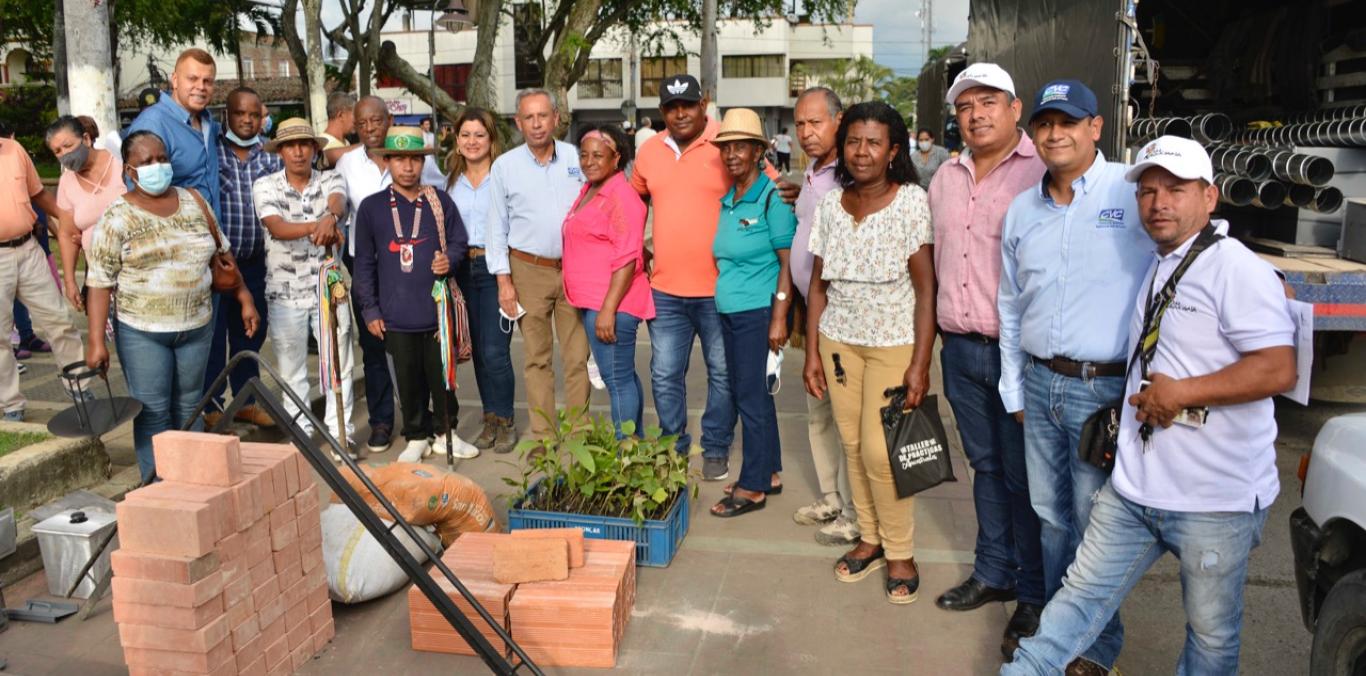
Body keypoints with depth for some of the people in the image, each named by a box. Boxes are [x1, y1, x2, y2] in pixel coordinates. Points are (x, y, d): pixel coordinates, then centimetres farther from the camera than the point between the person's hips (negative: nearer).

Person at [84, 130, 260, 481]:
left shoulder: (194, 201, 5)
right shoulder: (118, 217, -6)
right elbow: (99, 282, -8)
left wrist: (244, 298, 10)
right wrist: (96, 341, -14)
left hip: (197, 326, 3)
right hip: (142, 332, -3)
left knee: (188, 408, 12)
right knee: (153, 414, 1)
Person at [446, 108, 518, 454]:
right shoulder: (452, 181, 12)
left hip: (496, 267, -5)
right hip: (463, 268, 5)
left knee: (495, 351, -9)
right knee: (478, 349, 10)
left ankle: (505, 420, 8)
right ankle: (490, 419, 21)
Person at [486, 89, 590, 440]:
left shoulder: (577, 158, 5)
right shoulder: (504, 166, 3)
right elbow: (497, 227, 5)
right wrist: (504, 280, -1)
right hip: (529, 270, -1)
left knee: (578, 355, 2)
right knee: (537, 357, 4)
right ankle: (543, 436, 13)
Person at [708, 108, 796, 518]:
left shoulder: (773, 197, -10)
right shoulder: (727, 201, 12)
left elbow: (788, 263, -12)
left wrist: (779, 319, -16)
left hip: (758, 312, -8)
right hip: (729, 312, 8)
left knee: (752, 397, -2)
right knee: (747, 394, 14)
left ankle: (752, 487, 10)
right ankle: (769, 473, 27)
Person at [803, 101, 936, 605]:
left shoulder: (912, 202, -10)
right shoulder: (829, 204, 2)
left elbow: (926, 288, -12)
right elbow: (818, 284, 7)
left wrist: (920, 363, -16)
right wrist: (812, 351, 3)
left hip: (895, 343, -4)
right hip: (838, 340, 4)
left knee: (880, 450, -5)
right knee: (852, 445, 7)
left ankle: (900, 553, 16)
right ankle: (870, 539, 27)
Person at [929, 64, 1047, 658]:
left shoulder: (1042, 173, -10)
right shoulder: (945, 178, 13)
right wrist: (940, 336, 17)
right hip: (961, 348, 6)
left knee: (1025, 476, 3)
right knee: (986, 466, 17)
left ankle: (1035, 596, 18)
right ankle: (993, 573, 32)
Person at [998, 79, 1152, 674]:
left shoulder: (1133, 194, -8)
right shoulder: (1021, 211, 10)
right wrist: (1013, 390, 17)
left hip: (1105, 389, -5)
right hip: (1039, 383, 5)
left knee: (1097, 523, 4)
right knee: (1049, 513, 16)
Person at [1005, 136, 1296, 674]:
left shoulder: (1237, 269, -13)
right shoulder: (1152, 268, 14)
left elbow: (1277, 370, -22)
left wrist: (1178, 392, -20)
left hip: (1216, 500, -7)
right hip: (1134, 487, 7)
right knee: (1083, 593, 11)